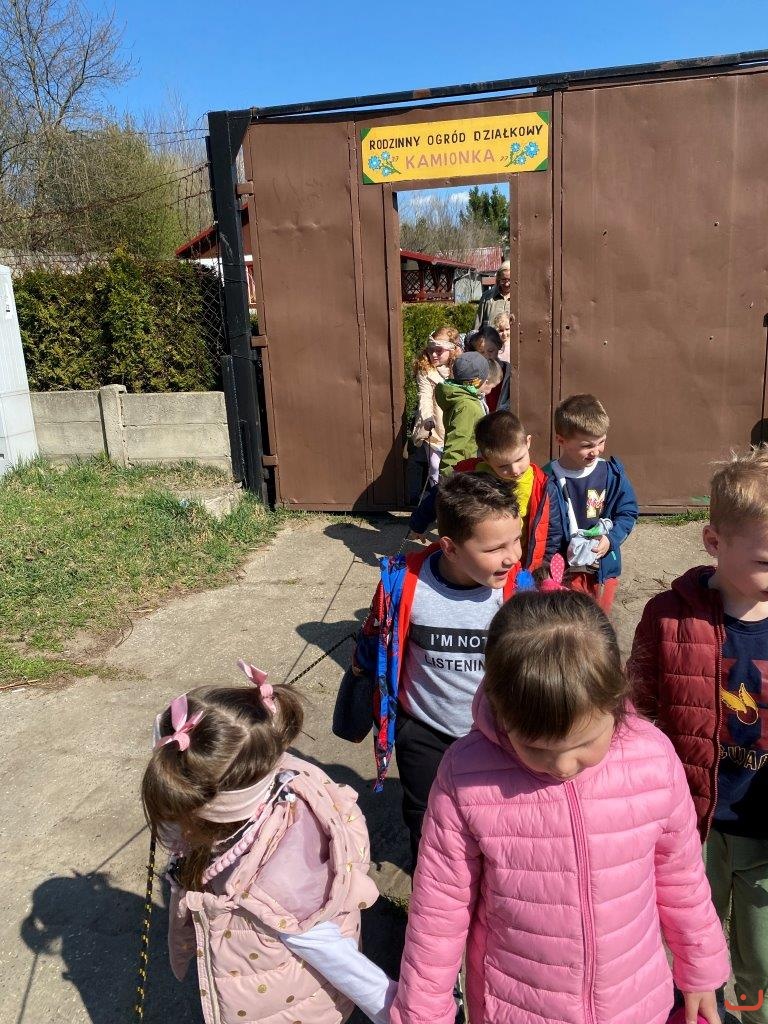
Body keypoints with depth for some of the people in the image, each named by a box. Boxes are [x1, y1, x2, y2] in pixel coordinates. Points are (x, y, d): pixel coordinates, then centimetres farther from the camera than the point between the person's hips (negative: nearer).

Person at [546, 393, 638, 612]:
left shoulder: (612, 473, -8)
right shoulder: (550, 480, -17)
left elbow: (628, 512, 0)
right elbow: (548, 532, -14)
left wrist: (611, 539, -17)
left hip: (605, 567, 3)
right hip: (568, 569, -3)